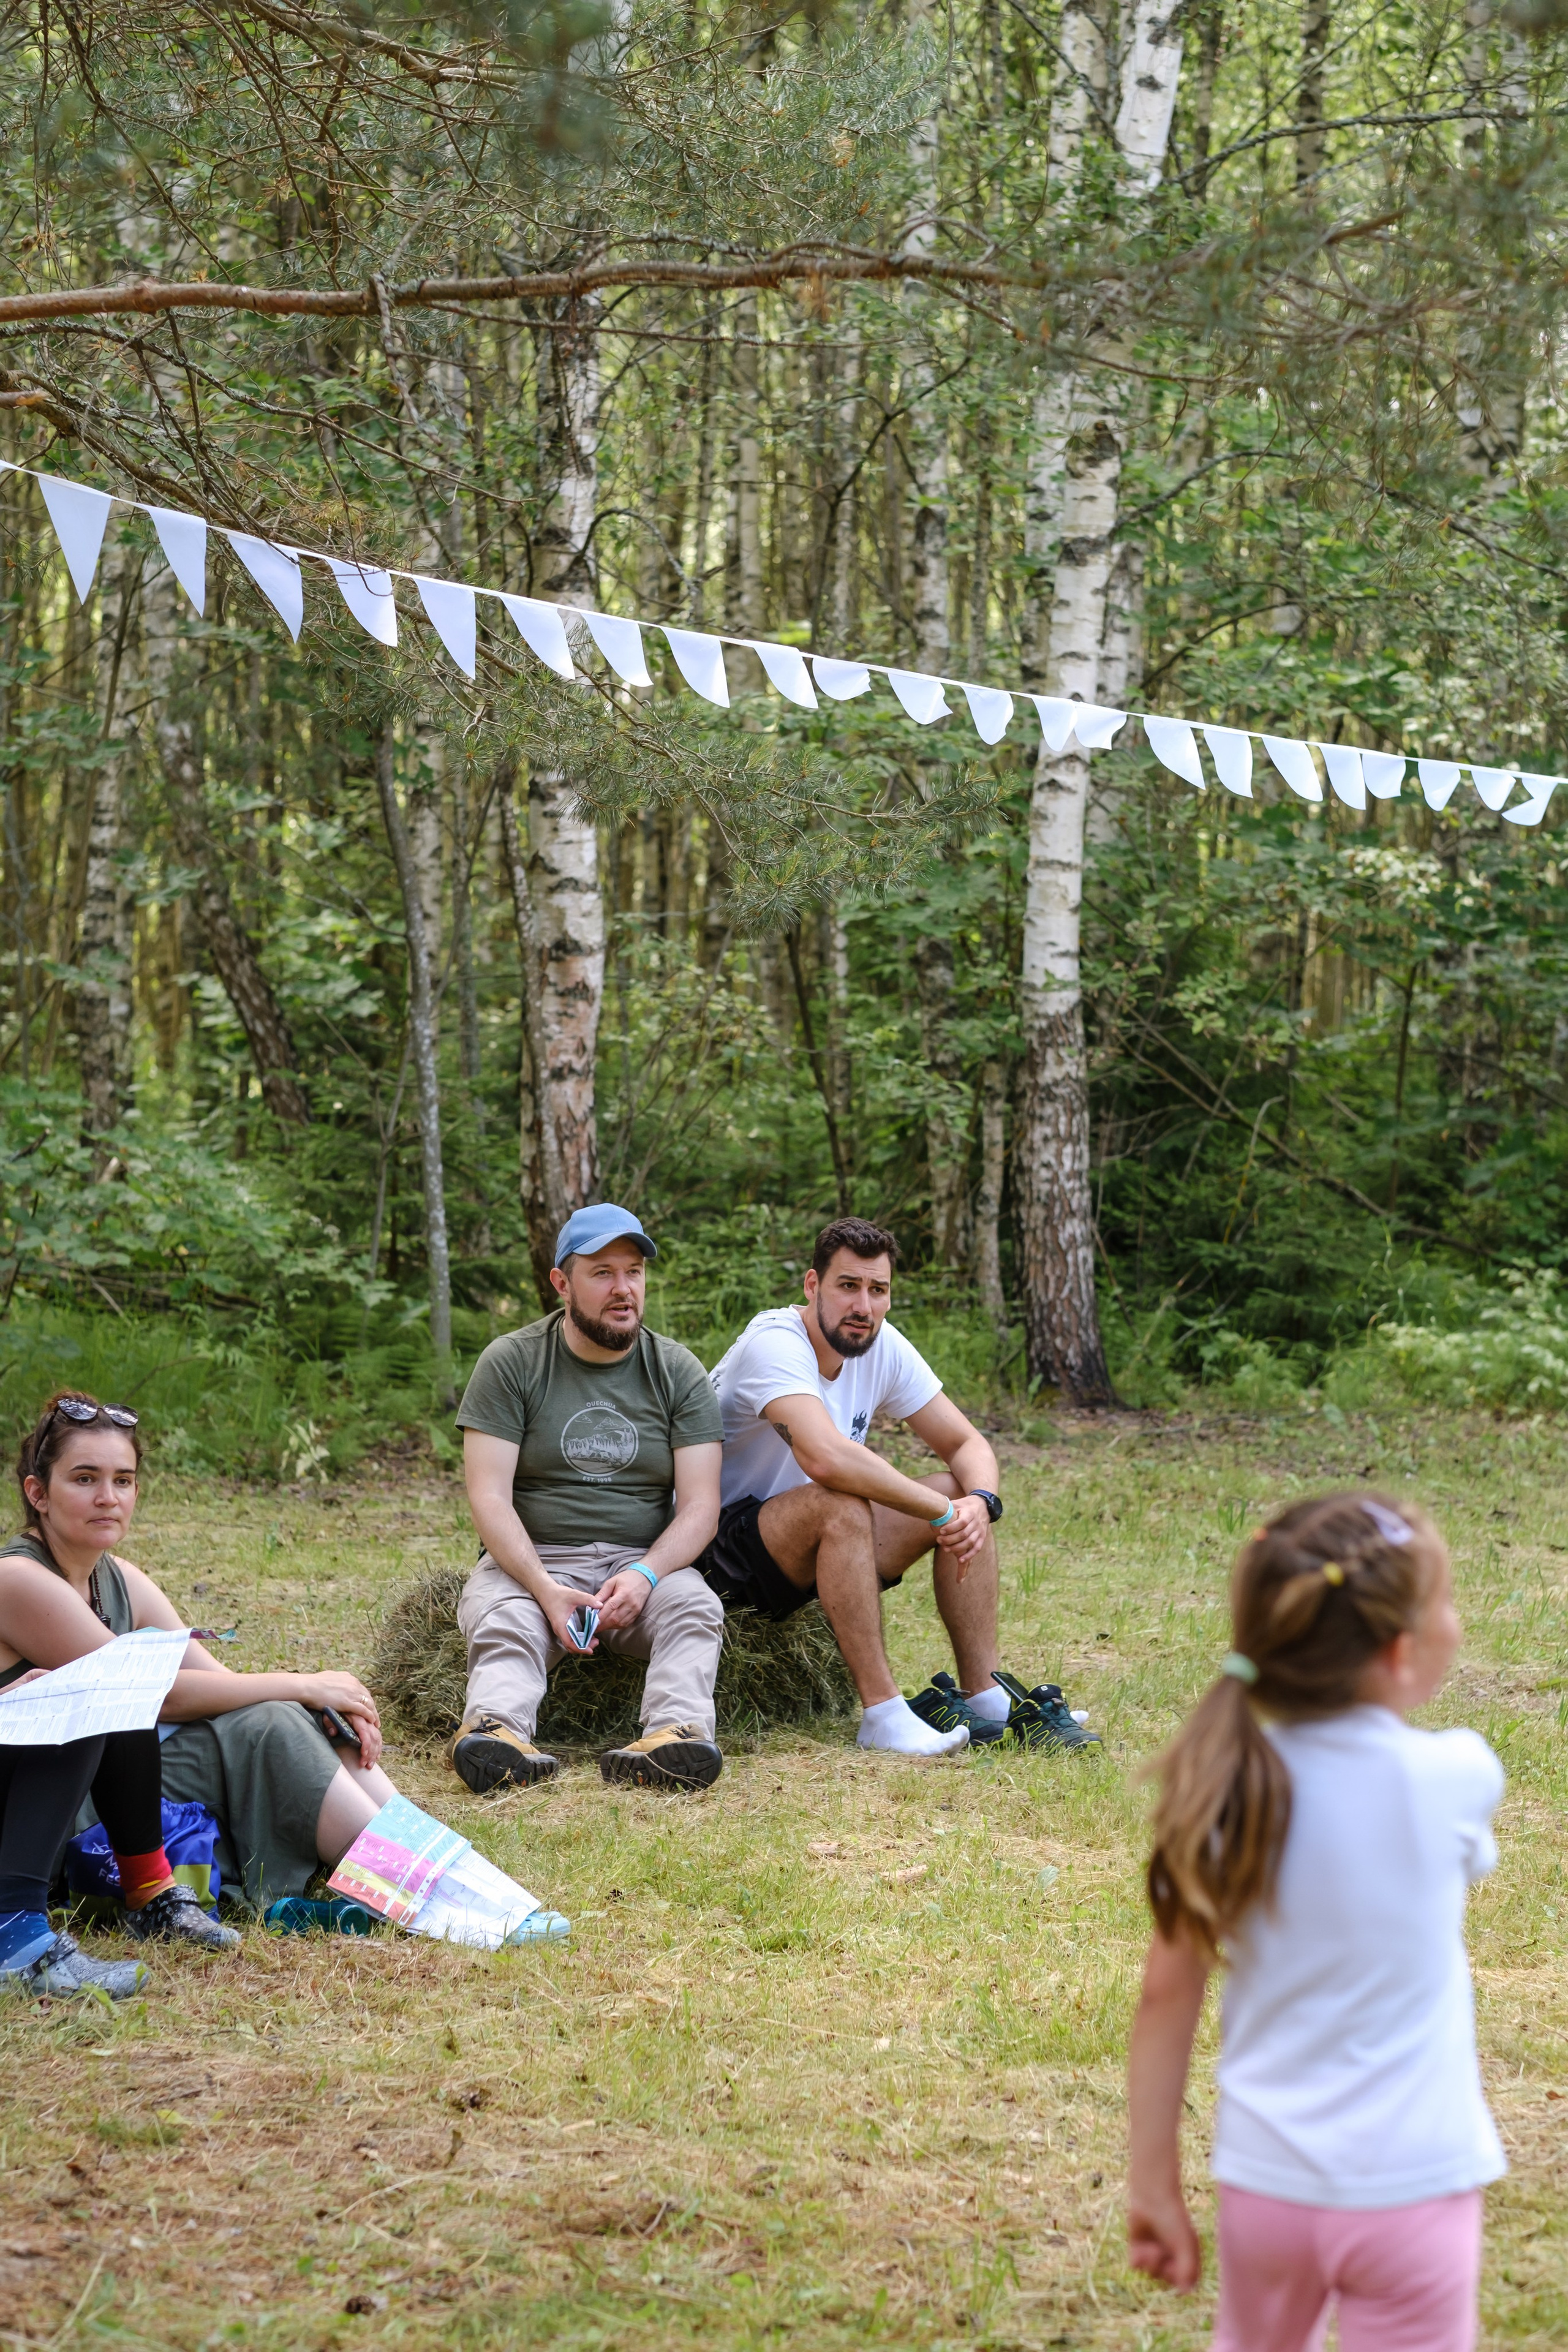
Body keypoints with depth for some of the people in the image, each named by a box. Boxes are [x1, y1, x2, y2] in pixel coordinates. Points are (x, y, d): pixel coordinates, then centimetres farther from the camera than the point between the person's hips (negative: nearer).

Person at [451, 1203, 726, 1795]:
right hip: (528, 1562, -2)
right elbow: (489, 1497, -6)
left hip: (645, 1562, 2)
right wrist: (546, 1590, -22)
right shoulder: (510, 1363, 1)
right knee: (502, 1624, -33)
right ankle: (497, 1730, -62)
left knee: (695, 1609, -29)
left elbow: (699, 1507, 1)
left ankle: (675, 1733, -54)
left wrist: (645, 1575, -20)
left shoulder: (678, 1372, 7)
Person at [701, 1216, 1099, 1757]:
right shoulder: (774, 1343, -25)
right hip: (723, 1554, -8)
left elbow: (967, 1444, 3)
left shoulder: (883, 1347, -1)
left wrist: (979, 1504, -21)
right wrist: (942, 1511, -32)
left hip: (821, 1547, 8)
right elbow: (827, 1457, -41)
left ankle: (984, 1696, -7)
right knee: (841, 1503, -35)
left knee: (965, 1498, -6)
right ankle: (883, 1714, -31)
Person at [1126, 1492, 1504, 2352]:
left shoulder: (1222, 1788, -7)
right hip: (1409, 2187, -3)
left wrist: (1153, 2180, 5)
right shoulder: (1453, 1777, -15)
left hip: (1263, 2181, 4)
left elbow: (1167, 1994, -3)